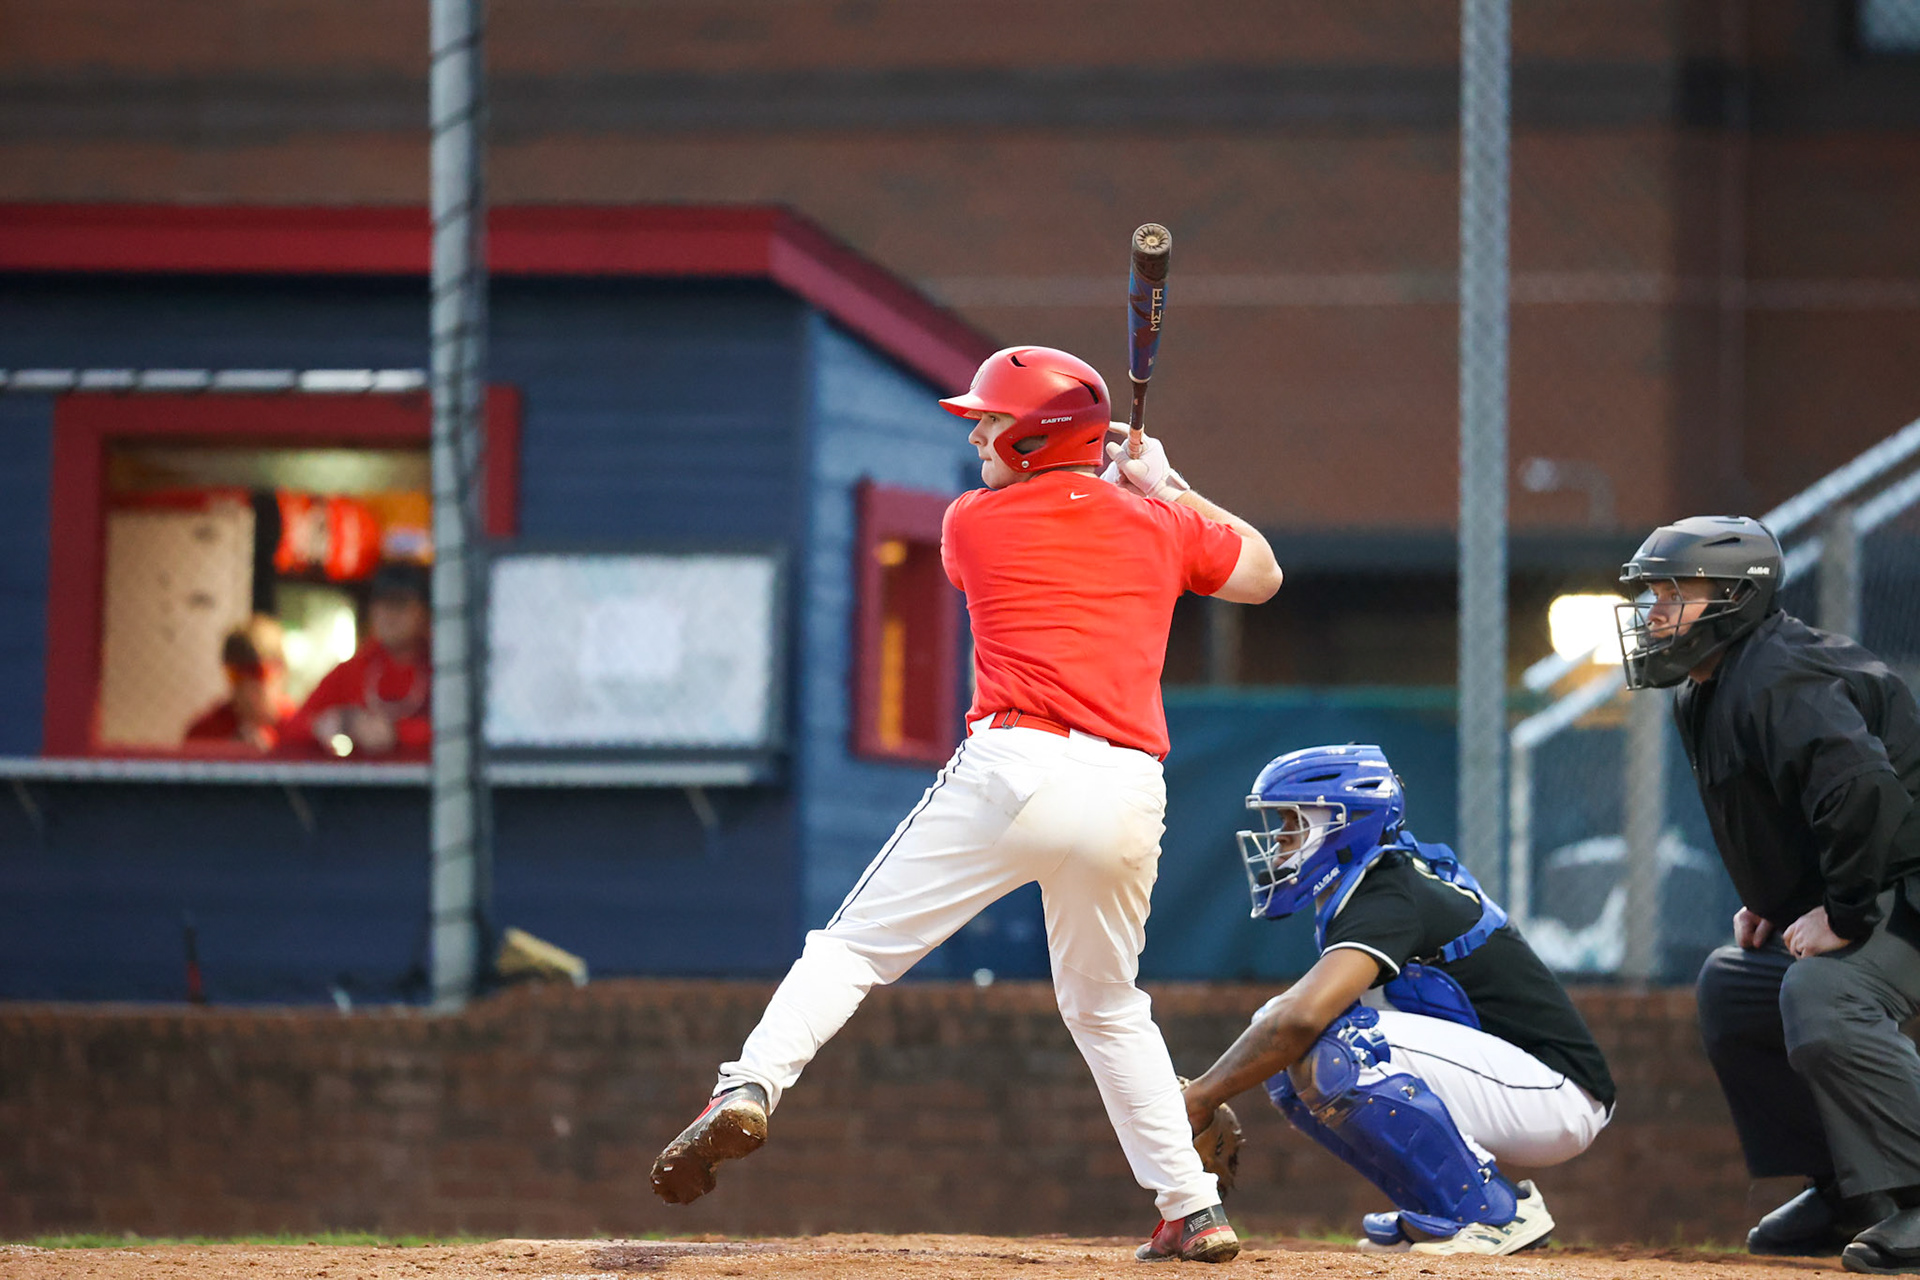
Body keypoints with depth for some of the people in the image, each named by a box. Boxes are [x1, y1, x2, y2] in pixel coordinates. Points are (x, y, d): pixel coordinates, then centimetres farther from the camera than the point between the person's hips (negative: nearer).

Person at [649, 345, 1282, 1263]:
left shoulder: (973, 522, 9)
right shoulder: (1160, 523, 15)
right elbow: (1261, 575, 32)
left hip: (1013, 774, -4)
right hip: (1129, 799, 4)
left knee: (856, 945, 2)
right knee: (1107, 1007, 21)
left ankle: (749, 1090, -20)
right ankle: (1193, 1210, 17)